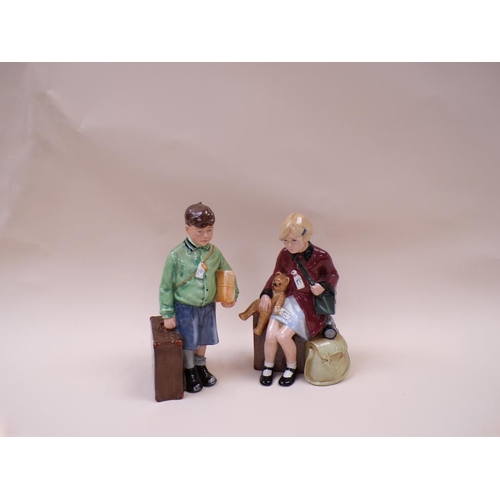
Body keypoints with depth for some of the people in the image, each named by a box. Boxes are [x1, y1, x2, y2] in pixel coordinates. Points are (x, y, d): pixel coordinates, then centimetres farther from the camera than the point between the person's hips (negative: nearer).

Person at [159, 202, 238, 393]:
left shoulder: (214, 252, -9)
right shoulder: (176, 255, -20)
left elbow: (228, 274, 9)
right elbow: (166, 286, -13)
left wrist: (232, 295, 6)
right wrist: (168, 314, -10)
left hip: (207, 307, 4)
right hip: (185, 308, -4)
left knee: (203, 339, 21)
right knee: (187, 342, 12)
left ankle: (201, 367, 45)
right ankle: (189, 372, 36)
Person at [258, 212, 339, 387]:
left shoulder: (320, 256, -16)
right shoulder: (284, 255, -5)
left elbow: (333, 275, 1)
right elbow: (275, 277, 9)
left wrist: (323, 286, -19)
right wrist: (266, 294, -5)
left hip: (310, 304, -4)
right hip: (287, 300, 4)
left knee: (283, 335, -19)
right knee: (270, 335, -12)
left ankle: (292, 368, 12)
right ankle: (268, 368, 18)